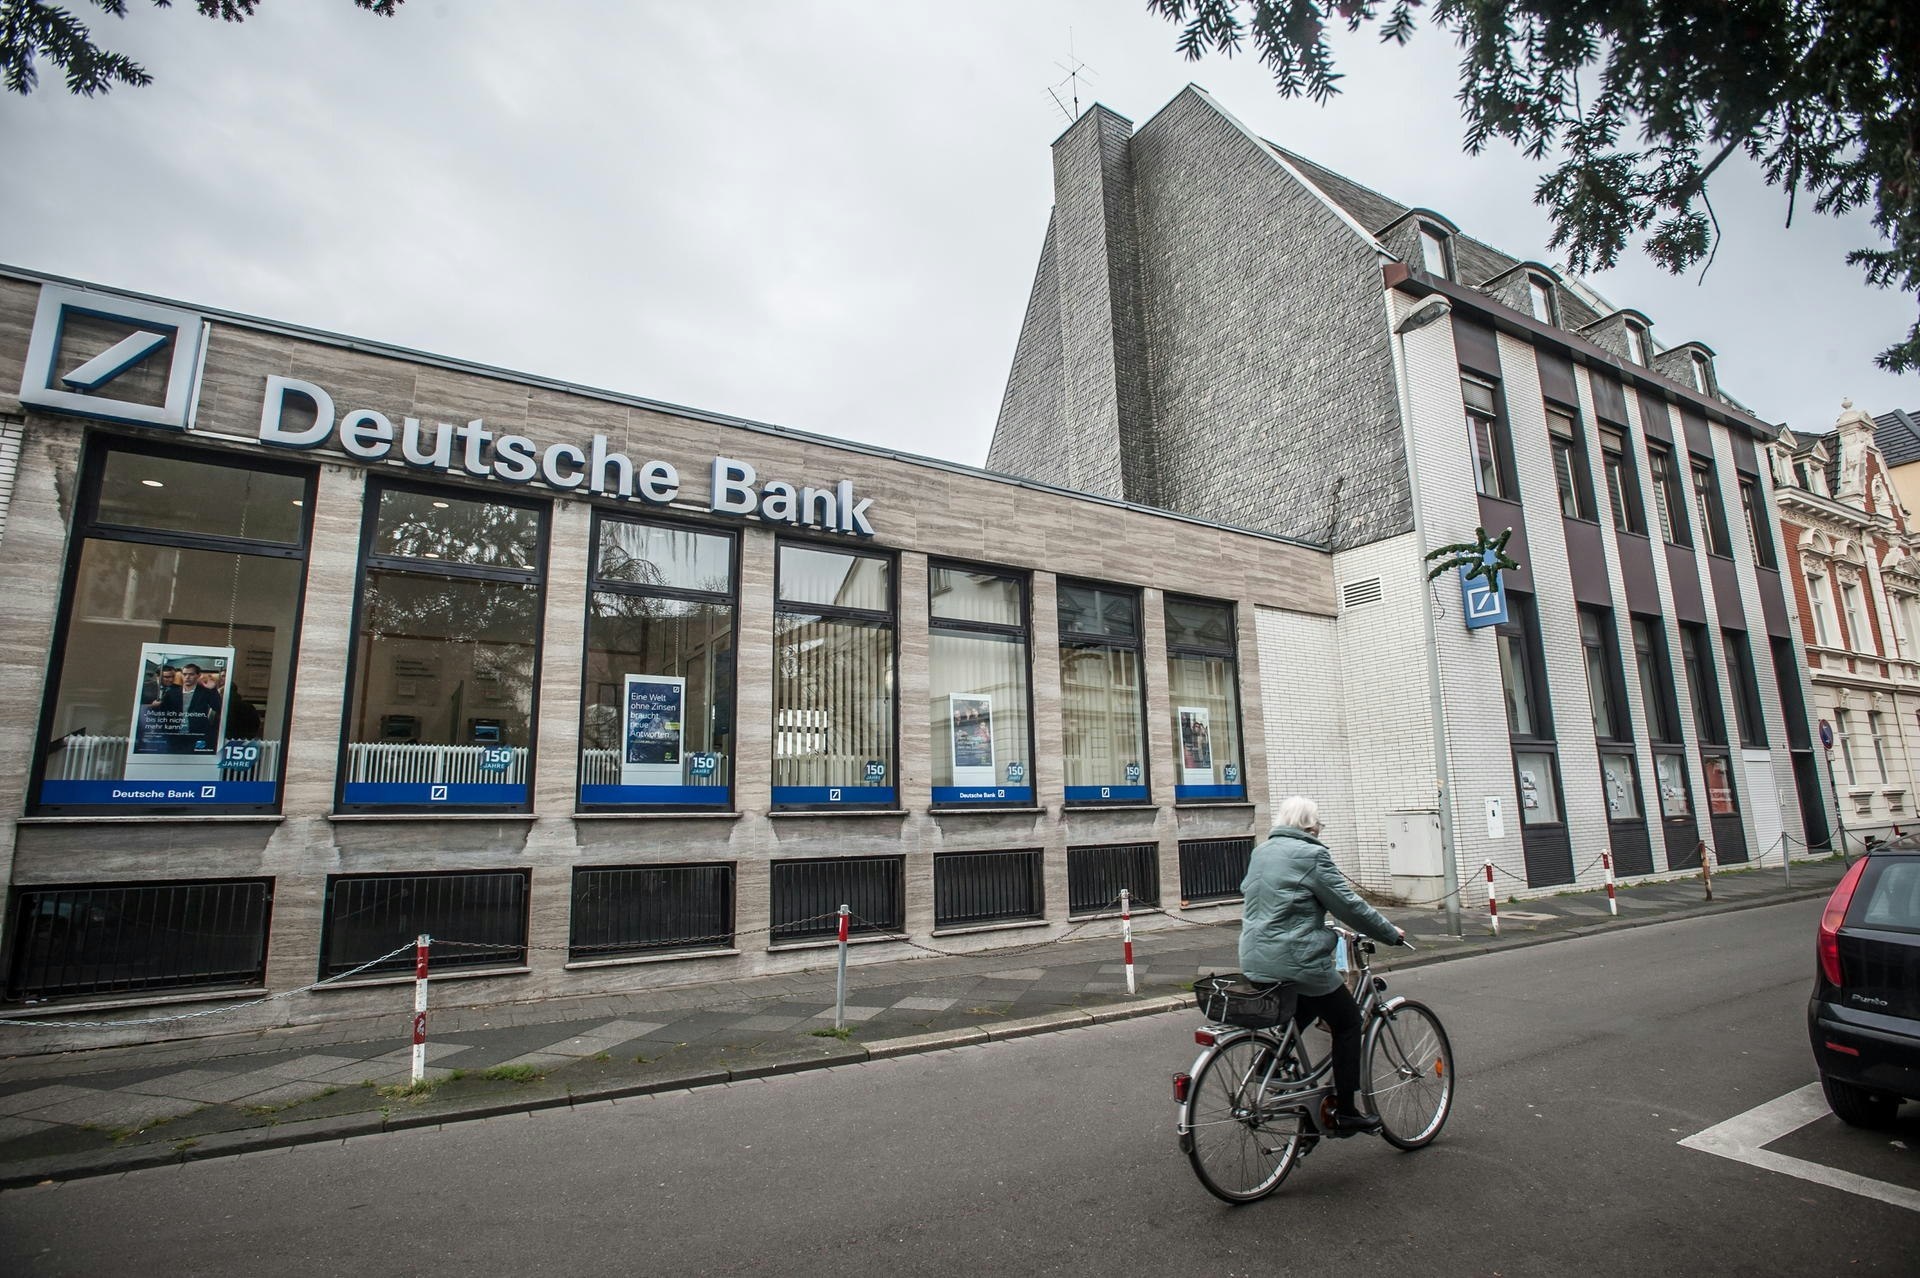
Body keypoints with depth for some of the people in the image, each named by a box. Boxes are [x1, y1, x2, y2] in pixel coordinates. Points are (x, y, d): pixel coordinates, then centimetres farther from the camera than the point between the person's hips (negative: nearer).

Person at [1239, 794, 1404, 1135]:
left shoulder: (1260, 852, 13)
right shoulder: (1311, 855, -12)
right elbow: (1349, 905, -9)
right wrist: (1390, 934, 4)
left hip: (1255, 960, 8)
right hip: (1296, 960, -8)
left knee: (1308, 1006, 29)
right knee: (1347, 1021, 10)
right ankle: (1345, 1112, 14)